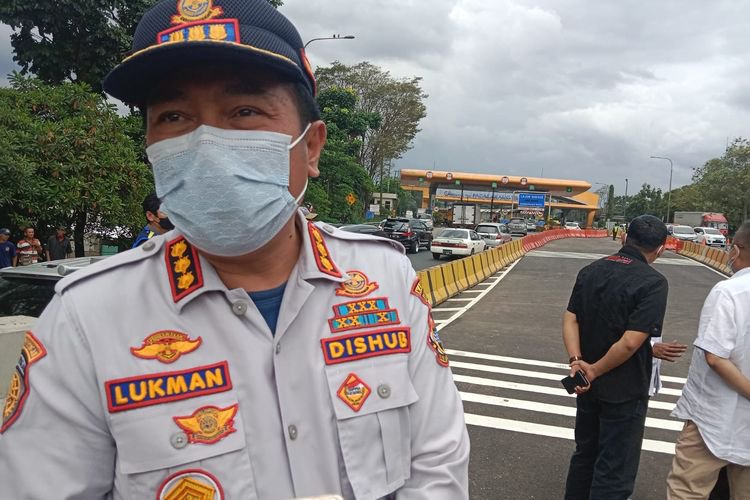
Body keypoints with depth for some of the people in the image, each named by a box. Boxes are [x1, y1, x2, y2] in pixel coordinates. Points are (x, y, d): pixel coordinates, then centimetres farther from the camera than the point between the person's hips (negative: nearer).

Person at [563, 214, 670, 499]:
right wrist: (594, 370, -13)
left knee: (585, 454, 23)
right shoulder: (653, 283, -19)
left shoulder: (590, 271, 0)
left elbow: (570, 319, -3)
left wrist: (576, 361, -11)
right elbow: (631, 342, -24)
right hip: (624, 391, -6)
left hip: (587, 385, 6)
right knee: (614, 470, 9)